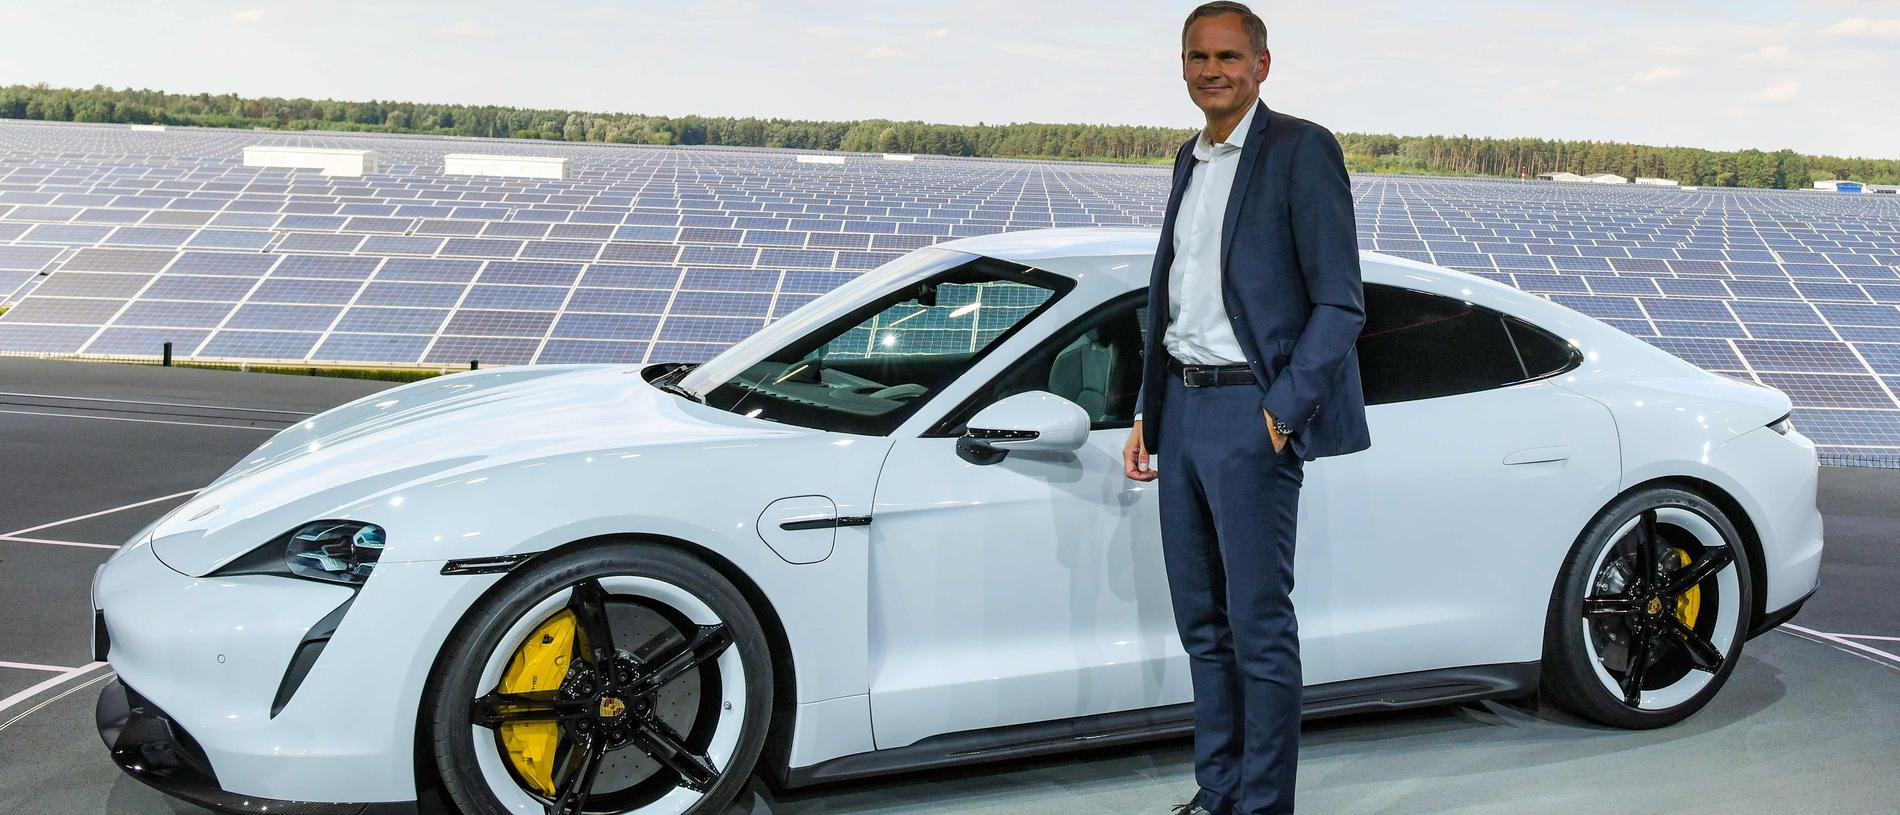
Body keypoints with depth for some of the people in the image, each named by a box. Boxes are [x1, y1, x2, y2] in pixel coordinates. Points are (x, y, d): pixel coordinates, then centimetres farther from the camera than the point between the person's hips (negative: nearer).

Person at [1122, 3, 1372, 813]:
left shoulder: (1301, 150, -7)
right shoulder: (1190, 159, 16)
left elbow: (1340, 303, -11)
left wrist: (1281, 414, -15)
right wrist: (1146, 413, 15)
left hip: (1249, 412, -8)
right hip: (1182, 405, 8)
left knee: (1260, 625, -2)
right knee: (1202, 622, 13)